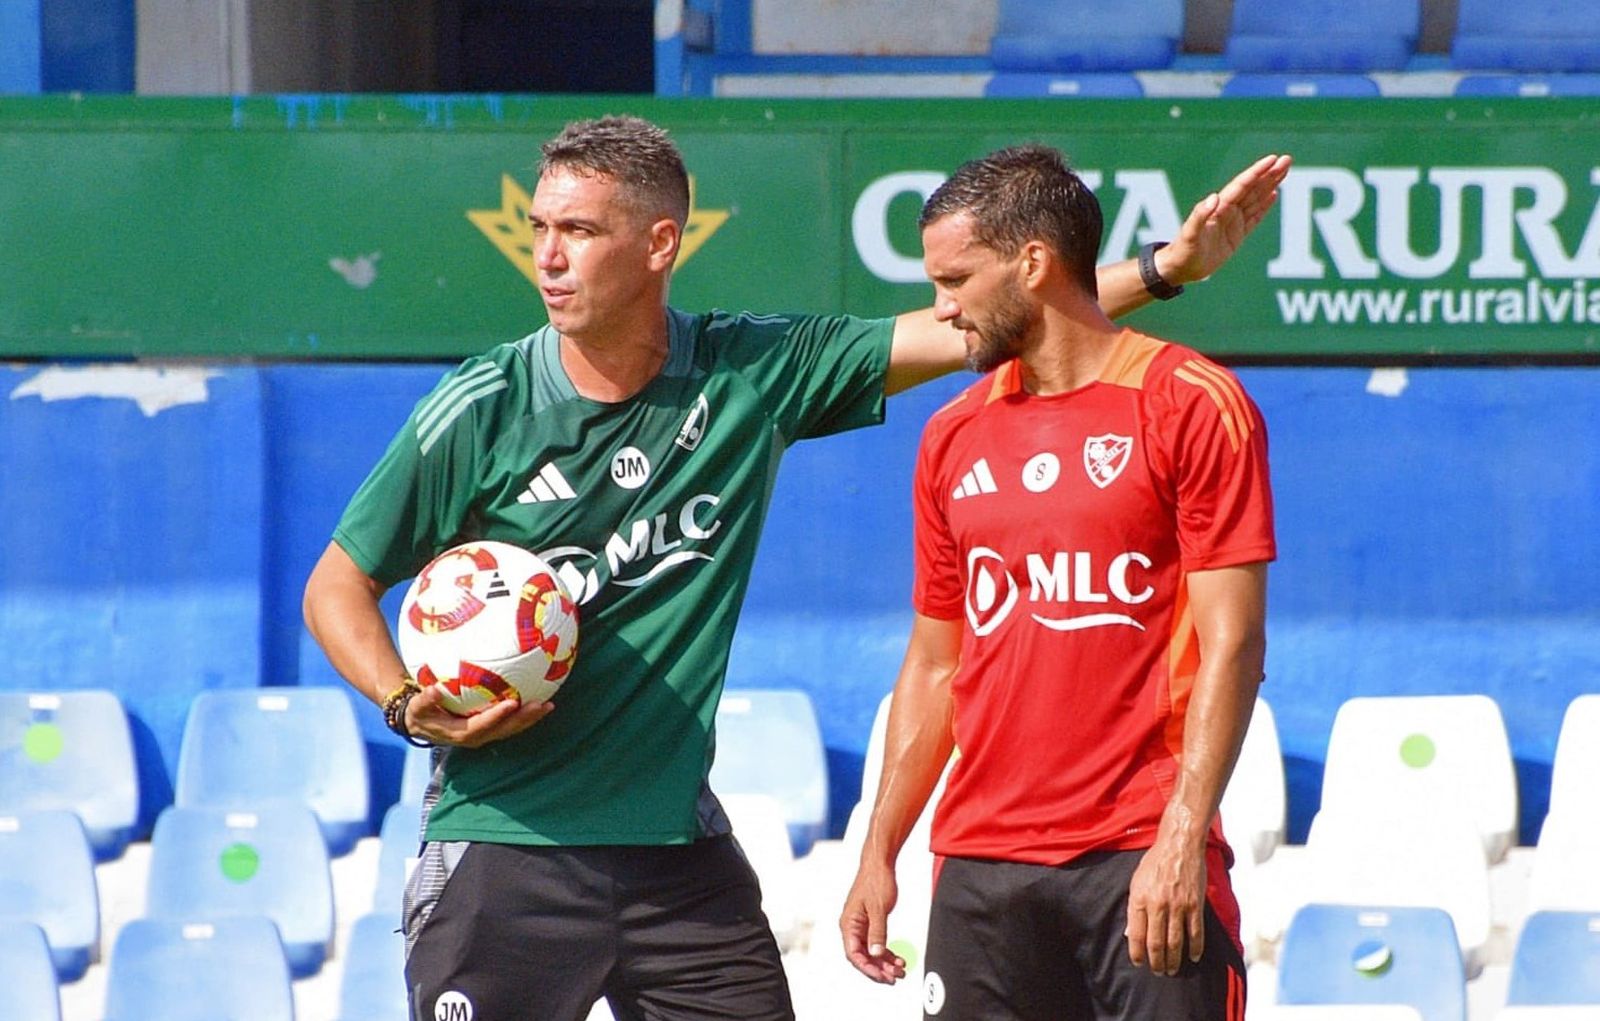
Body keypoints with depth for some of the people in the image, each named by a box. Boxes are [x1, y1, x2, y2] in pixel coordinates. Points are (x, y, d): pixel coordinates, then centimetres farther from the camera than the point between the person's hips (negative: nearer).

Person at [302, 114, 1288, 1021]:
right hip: (503, 848, -3)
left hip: (679, 848, 3)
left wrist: (1171, 265, -3)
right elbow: (339, 585, 3)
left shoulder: (753, 371, 0)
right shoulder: (482, 413, -6)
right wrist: (409, 707, -15)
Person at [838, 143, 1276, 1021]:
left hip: (1142, 860, -5)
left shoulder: (1192, 406, -3)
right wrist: (879, 855, 14)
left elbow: (1231, 643, -8)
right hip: (979, 864, 5)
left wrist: (1181, 836, -16)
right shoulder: (955, 438, 15)